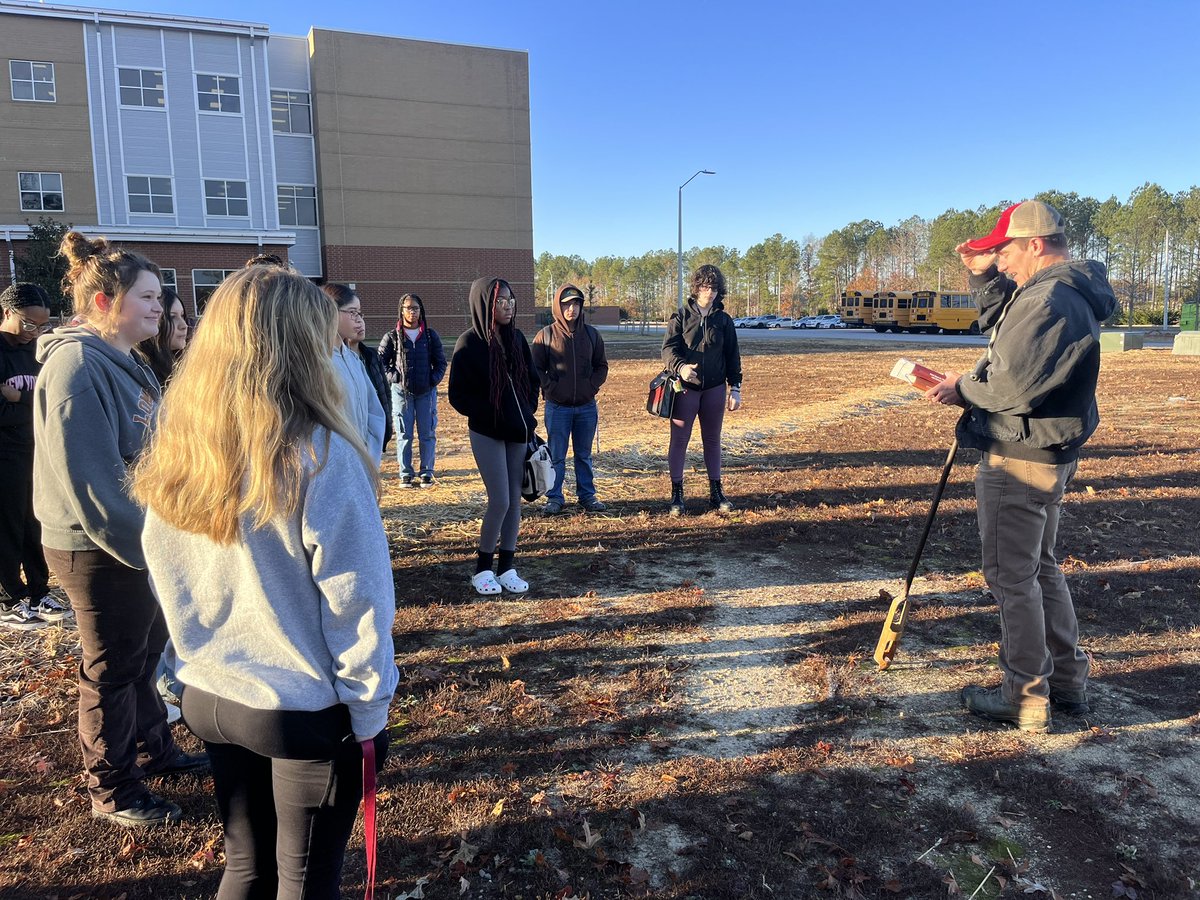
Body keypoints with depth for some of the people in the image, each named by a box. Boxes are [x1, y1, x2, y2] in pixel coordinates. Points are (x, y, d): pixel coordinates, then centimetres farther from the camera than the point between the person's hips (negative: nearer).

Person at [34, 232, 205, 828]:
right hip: (99, 549, -9)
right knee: (112, 669, 6)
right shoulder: (77, 366, -21)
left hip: (135, 538, 9)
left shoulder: (122, 362, 10)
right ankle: (112, 792, 24)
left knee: (146, 649, 21)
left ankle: (154, 749, 40)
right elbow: (86, 477, -25)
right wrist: (139, 546, -21)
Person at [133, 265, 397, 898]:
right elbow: (356, 603, -18)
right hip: (306, 710, -5)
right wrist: (369, 713, -6)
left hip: (207, 698, 5)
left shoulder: (173, 455, -5)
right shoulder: (320, 456, -23)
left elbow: (166, 582, 5)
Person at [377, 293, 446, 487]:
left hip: (426, 391, 1)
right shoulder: (392, 337, 1)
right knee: (404, 435, 3)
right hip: (401, 391, -1)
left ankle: (426, 472, 13)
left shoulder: (430, 335, 6)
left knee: (427, 434, 4)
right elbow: (380, 361, 4)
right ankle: (406, 474, 10)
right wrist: (394, 377, -6)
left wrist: (434, 379, -3)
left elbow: (441, 361, 11)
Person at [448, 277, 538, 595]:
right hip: (487, 434, -5)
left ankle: (507, 567, 19)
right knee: (500, 501, -6)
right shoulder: (469, 343, -11)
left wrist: (528, 414, 3)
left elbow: (532, 380, 15)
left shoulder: (517, 338, 5)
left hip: (519, 432, 5)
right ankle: (482, 568, 13)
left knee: (514, 500, 8)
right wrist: (492, 415, -14)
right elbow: (458, 395, -10)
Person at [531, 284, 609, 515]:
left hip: (586, 406, 3)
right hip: (557, 406, -3)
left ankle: (587, 495, 22)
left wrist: (592, 385, -1)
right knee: (556, 456, 3)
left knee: (584, 455, 12)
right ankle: (554, 498, 12)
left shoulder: (591, 334, 6)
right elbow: (536, 368, 2)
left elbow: (601, 365, 14)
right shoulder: (546, 335, -2)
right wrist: (550, 387, -9)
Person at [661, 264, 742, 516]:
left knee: (713, 441, 11)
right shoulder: (681, 317, 0)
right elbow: (668, 348, -10)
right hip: (685, 387, -2)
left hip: (714, 389, 3)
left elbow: (732, 356, 11)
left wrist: (735, 388, 5)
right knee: (679, 441, 1)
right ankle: (677, 494, 10)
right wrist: (680, 367, -31)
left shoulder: (724, 320, 8)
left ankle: (716, 493, 19)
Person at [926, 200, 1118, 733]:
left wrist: (963, 389, -10)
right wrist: (984, 278, 13)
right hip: (1048, 455, 11)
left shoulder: (1050, 300, -23)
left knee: (1011, 577, 0)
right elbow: (1006, 328, 24)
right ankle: (1067, 680, 34)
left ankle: (1026, 699, 13)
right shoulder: (1064, 293, 11)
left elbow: (1014, 386, -27)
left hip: (1019, 461, -11)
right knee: (1040, 568, 21)